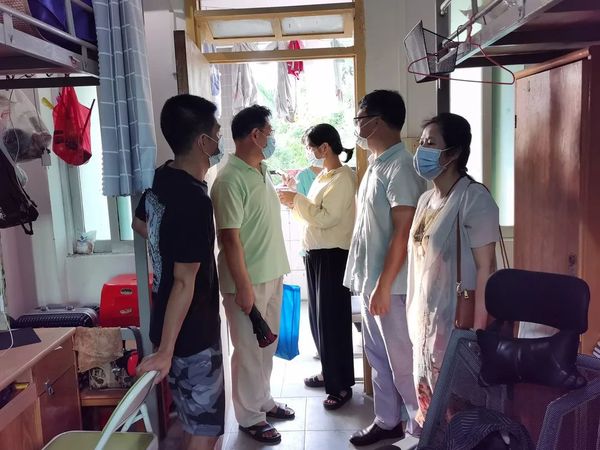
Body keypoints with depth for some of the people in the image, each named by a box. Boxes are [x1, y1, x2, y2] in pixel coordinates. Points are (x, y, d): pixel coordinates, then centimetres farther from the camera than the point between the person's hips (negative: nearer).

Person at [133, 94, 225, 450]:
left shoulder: (161, 178, 0)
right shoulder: (195, 200, -28)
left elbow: (140, 223, 20)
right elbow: (184, 282, -26)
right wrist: (165, 351, -22)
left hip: (174, 323, 9)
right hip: (191, 331, -9)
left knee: (197, 418, 26)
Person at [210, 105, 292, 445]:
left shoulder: (262, 170, 9)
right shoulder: (230, 179, -20)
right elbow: (230, 238, -21)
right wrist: (243, 286, -20)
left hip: (272, 274, 9)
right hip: (248, 279, -8)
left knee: (267, 344, 20)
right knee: (249, 349, 6)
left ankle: (264, 401, 37)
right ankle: (250, 416, 23)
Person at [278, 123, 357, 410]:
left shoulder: (343, 177, -14)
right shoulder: (323, 176, 14)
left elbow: (326, 217, -21)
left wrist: (297, 200, -14)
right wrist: (294, 203, 1)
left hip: (334, 255, -9)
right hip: (315, 253, 9)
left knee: (333, 319, -2)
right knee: (318, 316, 16)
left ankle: (342, 385, 11)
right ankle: (329, 371, 33)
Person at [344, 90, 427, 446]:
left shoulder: (401, 167, -18)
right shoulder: (377, 164, 12)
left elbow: (403, 233, -21)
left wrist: (384, 286, -21)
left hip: (391, 285, -9)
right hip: (370, 280, 9)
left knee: (403, 363, 4)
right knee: (378, 358, 19)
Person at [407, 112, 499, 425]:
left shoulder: (474, 198, -15)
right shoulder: (426, 199, 9)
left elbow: (485, 268, -17)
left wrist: (478, 330, -18)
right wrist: (415, 315, 13)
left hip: (456, 321, -7)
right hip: (424, 318, 7)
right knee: (427, 393, 17)